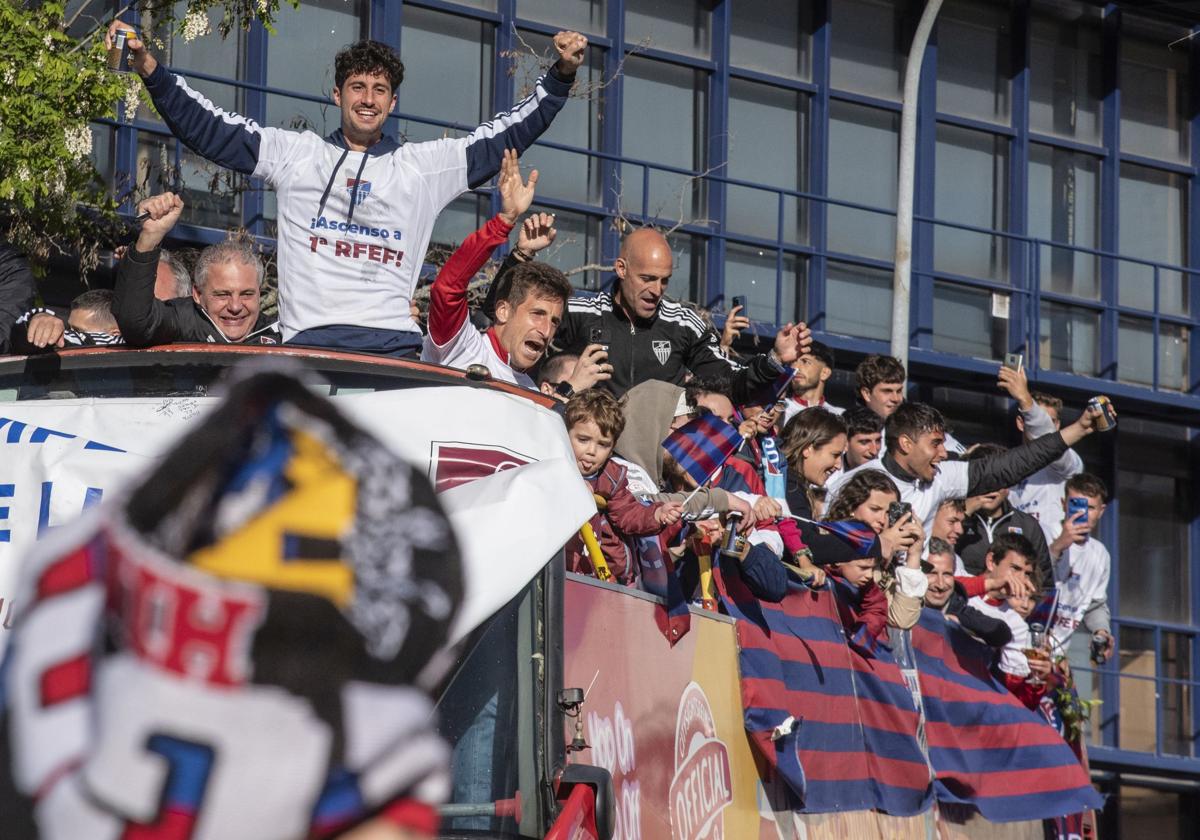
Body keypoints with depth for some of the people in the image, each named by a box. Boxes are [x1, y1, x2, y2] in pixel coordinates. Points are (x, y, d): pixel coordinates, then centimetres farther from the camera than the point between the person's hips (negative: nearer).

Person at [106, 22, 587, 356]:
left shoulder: (425, 165, 19)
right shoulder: (295, 154, 18)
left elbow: (505, 137, 20)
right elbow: (206, 127, 17)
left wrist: (561, 75, 12)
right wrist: (149, 70, 7)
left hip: (393, 346, 0)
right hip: (307, 342, 0)